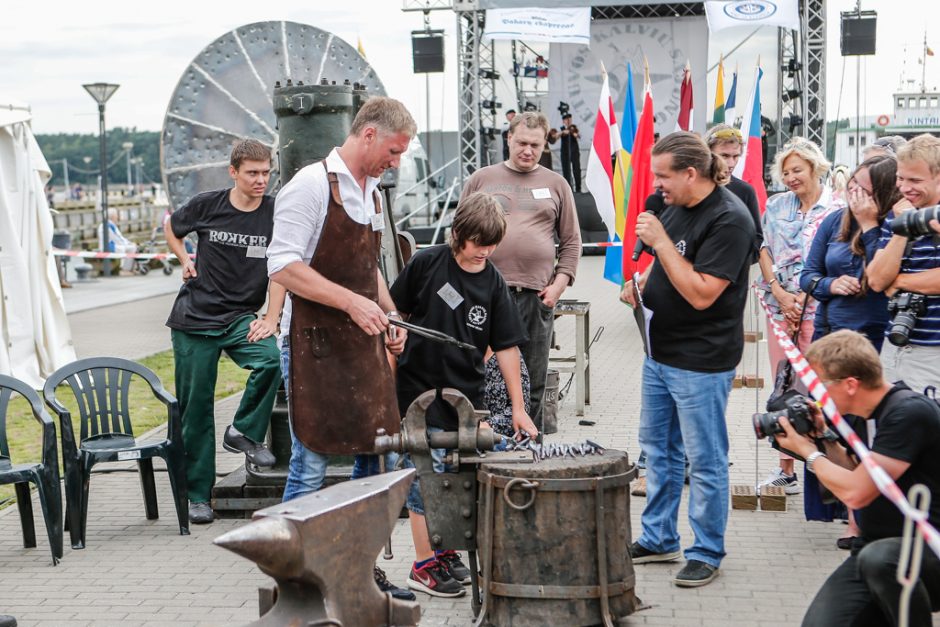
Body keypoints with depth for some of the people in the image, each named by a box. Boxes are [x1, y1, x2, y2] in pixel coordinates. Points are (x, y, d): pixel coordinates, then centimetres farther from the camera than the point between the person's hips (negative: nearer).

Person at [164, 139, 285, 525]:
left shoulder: (275, 214, -3)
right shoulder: (207, 206, -2)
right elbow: (171, 228, 18)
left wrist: (271, 320, -12)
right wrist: (185, 261, 5)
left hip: (241, 317, 0)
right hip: (194, 319, 0)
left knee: (270, 359, -30)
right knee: (195, 406, 2)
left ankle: (244, 432, -6)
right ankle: (197, 495, 14)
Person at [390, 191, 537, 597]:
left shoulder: (493, 283, 0)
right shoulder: (427, 264, -7)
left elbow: (506, 347, 2)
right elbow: (396, 314, 3)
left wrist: (518, 406, 1)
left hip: (468, 394, 3)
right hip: (420, 389, -3)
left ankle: (445, 551, 27)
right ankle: (424, 566, 8)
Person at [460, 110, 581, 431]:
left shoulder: (556, 184, 13)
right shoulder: (481, 179, 11)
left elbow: (571, 242, 13)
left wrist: (559, 283, 0)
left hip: (536, 296, 1)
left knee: (533, 380, 5)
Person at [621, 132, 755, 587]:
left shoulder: (729, 219, -20)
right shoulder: (676, 207, 7)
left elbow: (701, 293, -25)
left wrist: (659, 240, -23)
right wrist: (640, 281, 3)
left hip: (701, 364, -9)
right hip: (660, 353, 9)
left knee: (704, 460, 2)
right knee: (657, 448, 18)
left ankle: (707, 552, 16)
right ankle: (659, 539, 31)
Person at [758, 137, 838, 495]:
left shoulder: (835, 211, -2)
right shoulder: (777, 206, 11)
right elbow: (764, 252, 8)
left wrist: (802, 298, -12)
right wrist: (780, 294, -4)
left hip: (818, 309, -4)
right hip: (781, 307, 4)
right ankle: (785, 469, 16)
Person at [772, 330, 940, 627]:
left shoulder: (909, 413, -20)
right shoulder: (868, 415, 8)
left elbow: (856, 493, -22)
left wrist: (808, 452, -7)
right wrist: (826, 438, 5)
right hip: (876, 546, 7)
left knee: (878, 557, -40)